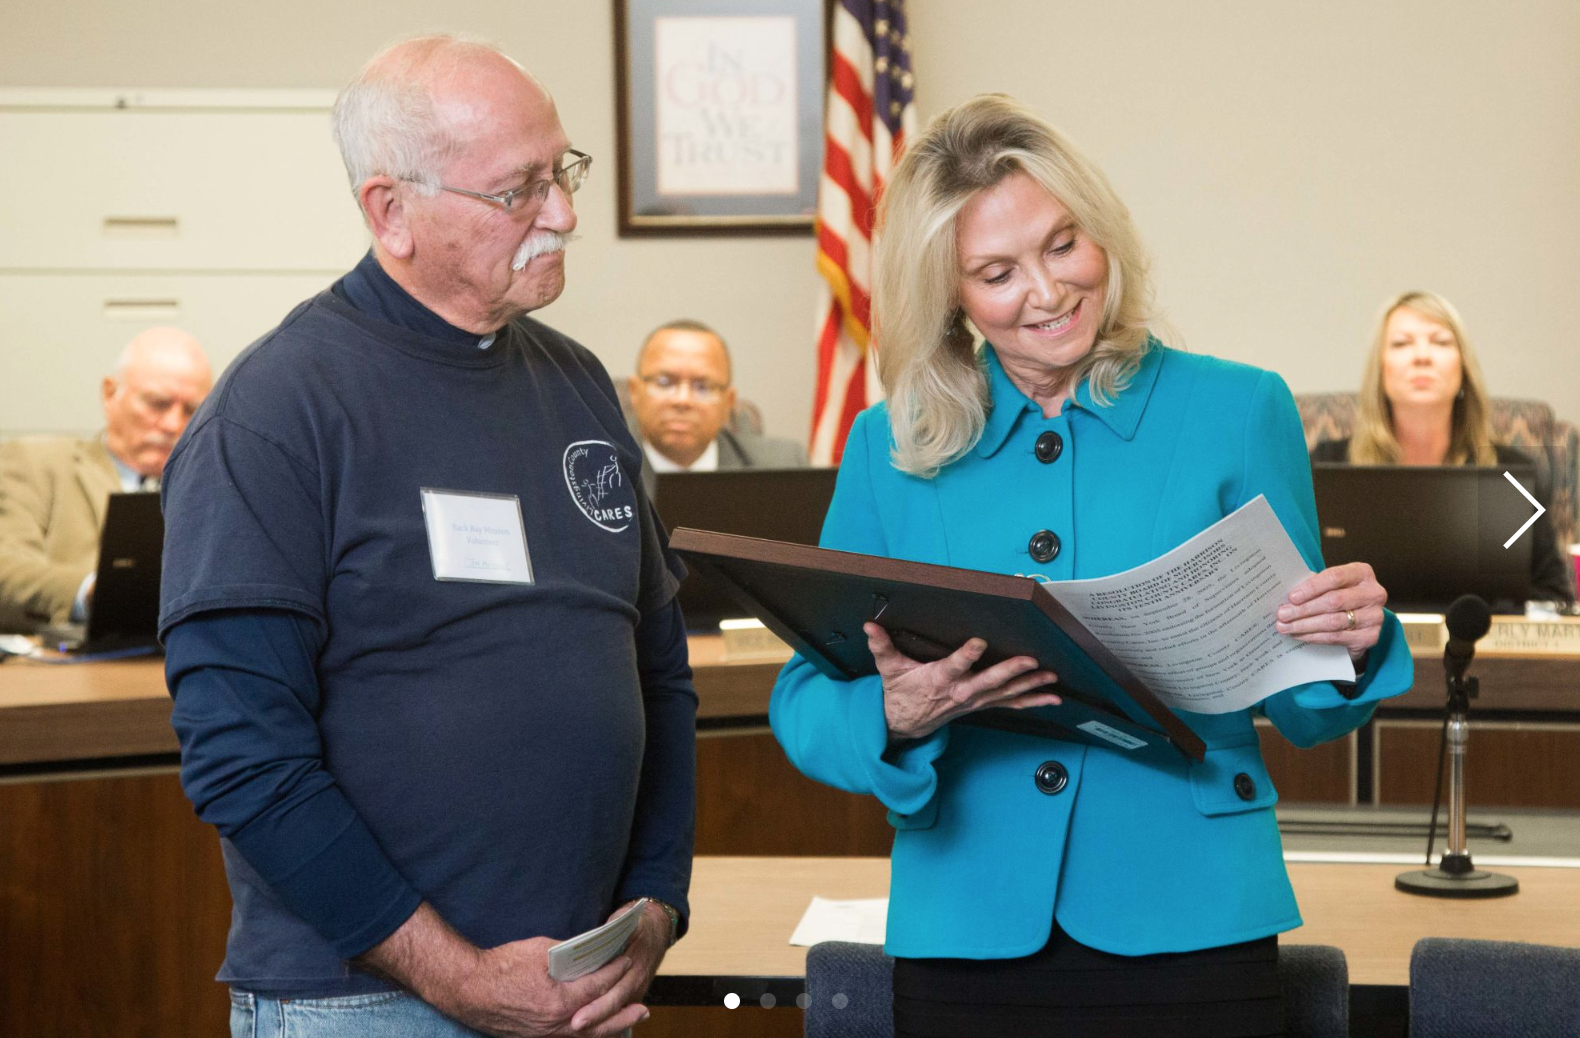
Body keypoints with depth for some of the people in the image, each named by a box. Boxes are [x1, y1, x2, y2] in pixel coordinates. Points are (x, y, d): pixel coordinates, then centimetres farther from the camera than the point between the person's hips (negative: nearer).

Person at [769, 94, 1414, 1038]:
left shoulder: (1238, 412, 3)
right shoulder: (889, 451, 6)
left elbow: (1300, 711, 6)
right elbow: (802, 705, 4)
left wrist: (1352, 647, -16)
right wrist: (894, 717, -17)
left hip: (1187, 924, -1)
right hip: (967, 933, 1)